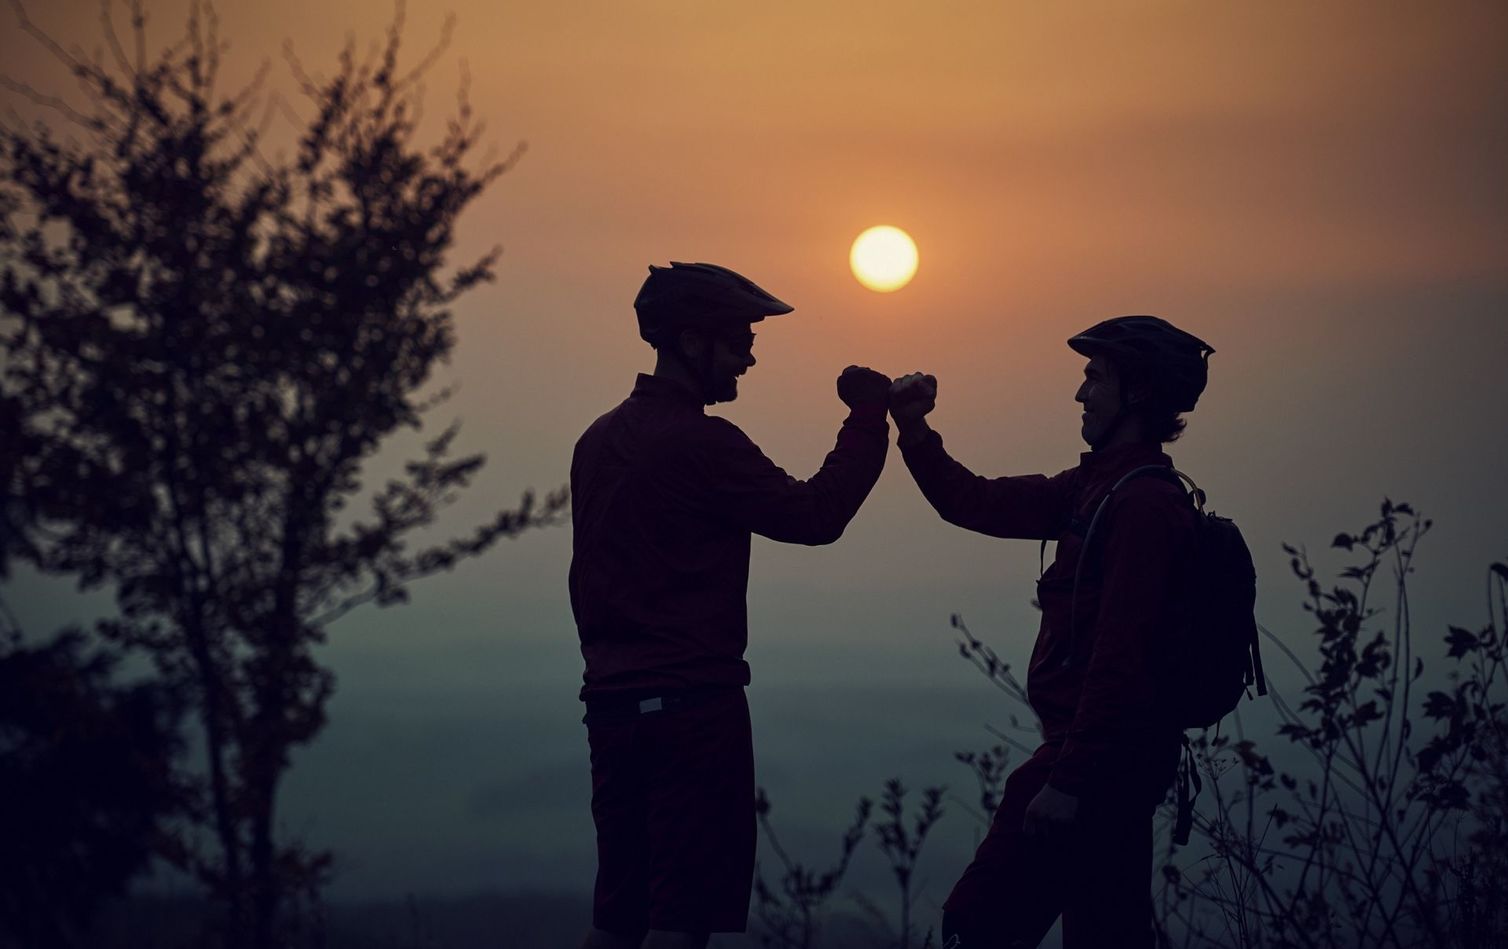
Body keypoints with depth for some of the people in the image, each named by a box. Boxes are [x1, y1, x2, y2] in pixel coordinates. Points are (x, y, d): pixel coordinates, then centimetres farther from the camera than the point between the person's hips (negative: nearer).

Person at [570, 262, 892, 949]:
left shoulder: (600, 440, 14)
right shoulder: (701, 443, -12)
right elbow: (814, 516, -12)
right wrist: (868, 419, -4)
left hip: (612, 699, 8)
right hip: (694, 700, -8)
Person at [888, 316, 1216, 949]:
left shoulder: (1145, 504, -16)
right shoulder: (1095, 487, 14)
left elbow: (1120, 659, -22)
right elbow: (975, 503, 19)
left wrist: (1066, 780, -23)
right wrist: (912, 428, 7)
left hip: (1098, 758, -10)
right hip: (1114, 760, 10)